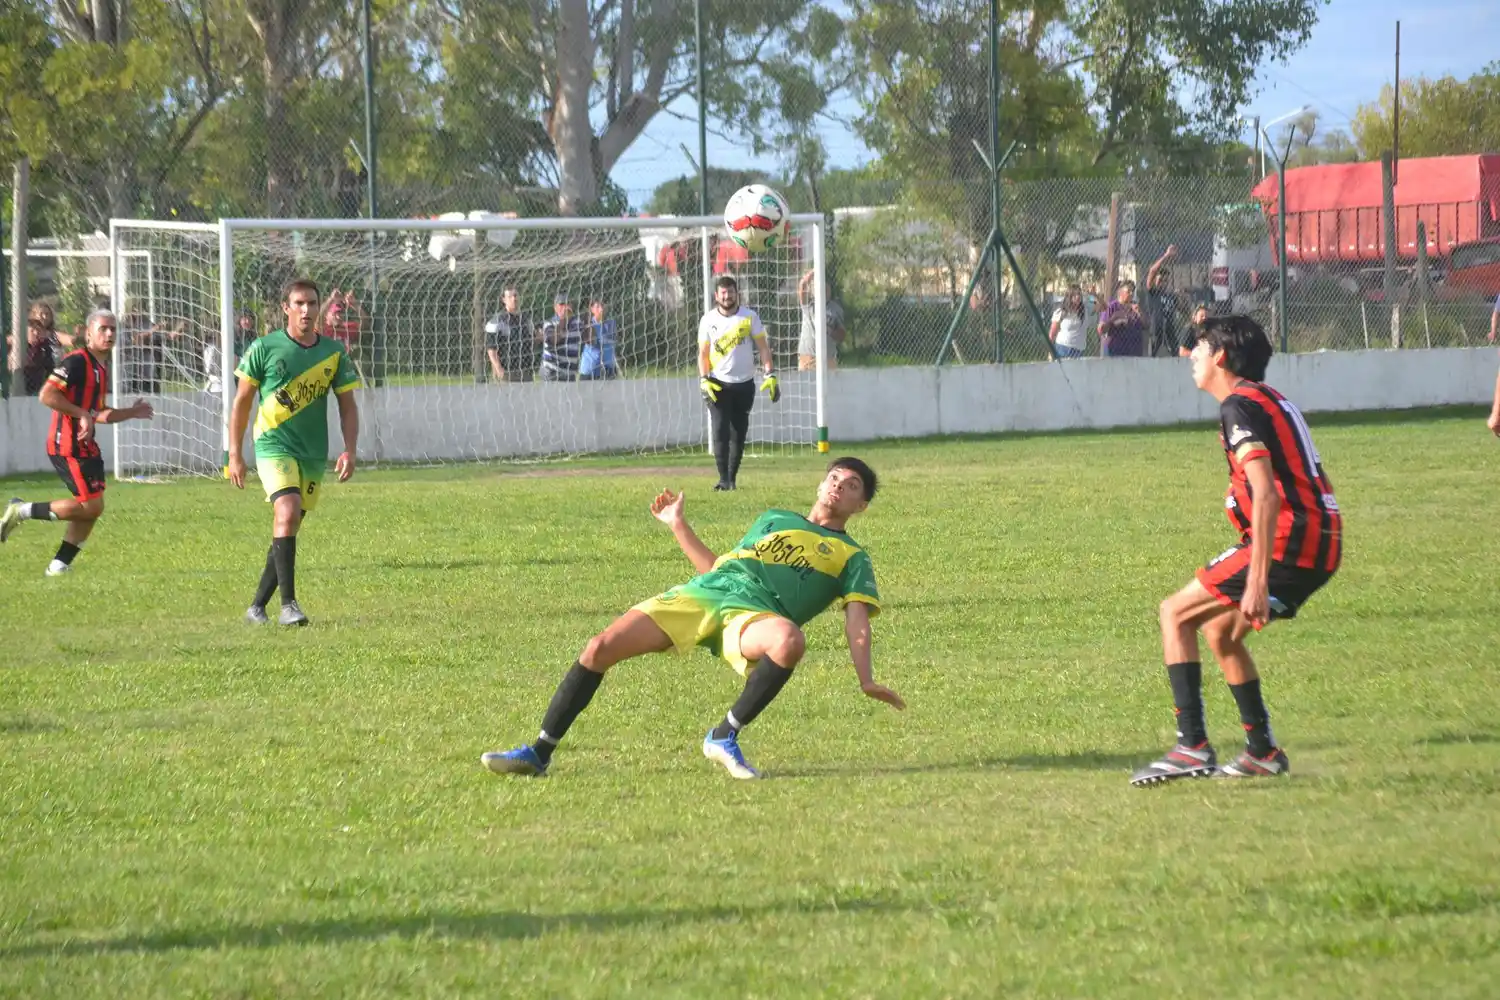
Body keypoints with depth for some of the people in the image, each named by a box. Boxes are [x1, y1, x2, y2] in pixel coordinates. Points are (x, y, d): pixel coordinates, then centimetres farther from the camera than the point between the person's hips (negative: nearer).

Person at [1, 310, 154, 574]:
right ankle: (21, 512, -2)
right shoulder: (77, 361, -14)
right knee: (91, 506, -12)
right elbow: (47, 395, -22)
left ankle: (59, 564, 14)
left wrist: (131, 413, 20)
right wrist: (82, 414, -23)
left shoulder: (101, 369, 16)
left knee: (93, 508, 8)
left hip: (85, 447, 10)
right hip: (68, 446, -10)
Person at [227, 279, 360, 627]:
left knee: (287, 529, 7)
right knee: (287, 513, -23)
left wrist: (349, 451, -4)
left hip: (314, 454, 4)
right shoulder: (265, 348, -4)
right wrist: (235, 454, 0)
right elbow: (242, 402, 3)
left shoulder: (334, 352, 4)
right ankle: (288, 604, -23)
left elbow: (347, 406, 10)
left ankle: (257, 605, 19)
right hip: (273, 445, -4)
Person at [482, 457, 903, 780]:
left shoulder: (851, 557, 20)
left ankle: (725, 737, -23)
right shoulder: (775, 519, 33)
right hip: (701, 593, 4)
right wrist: (679, 525, 29)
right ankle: (539, 753, -5)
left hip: (755, 614, -4)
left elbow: (857, 616, 6)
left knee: (790, 640, -42)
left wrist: (866, 680, -8)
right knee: (600, 648, -14)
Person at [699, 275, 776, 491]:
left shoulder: (749, 316, -2)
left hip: (744, 384, 1)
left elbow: (763, 346, 0)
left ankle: (732, 478, 15)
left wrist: (771, 375, -10)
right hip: (718, 384, -1)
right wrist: (704, 380, -11)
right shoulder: (708, 320, -1)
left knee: (739, 433, 6)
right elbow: (703, 353, 3)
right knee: (720, 431, -11)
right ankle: (724, 479, -12)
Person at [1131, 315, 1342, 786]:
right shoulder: (1272, 399, 20)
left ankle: (1193, 747, -12)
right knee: (1220, 630, 23)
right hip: (1320, 542, 9)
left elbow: (1267, 496, -21)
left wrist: (1257, 582, -25)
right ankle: (1263, 752, 24)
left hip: (1289, 541, -9)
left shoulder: (1239, 407, -10)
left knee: (1176, 613, -4)